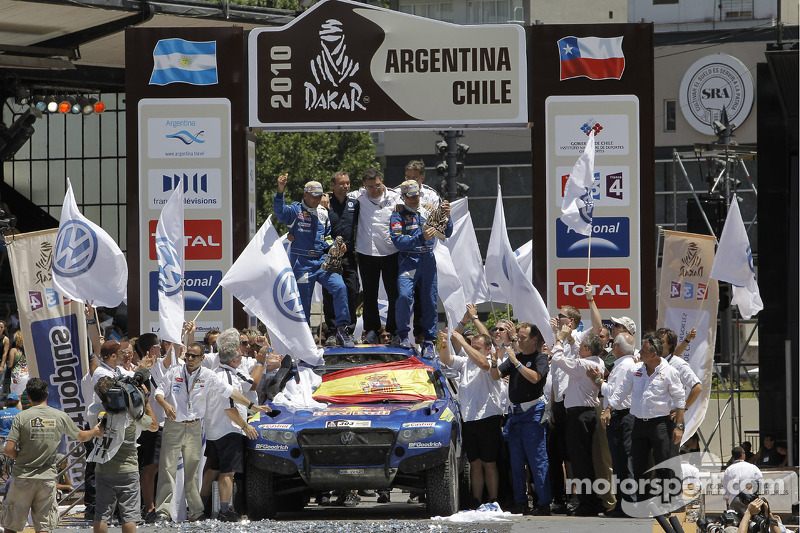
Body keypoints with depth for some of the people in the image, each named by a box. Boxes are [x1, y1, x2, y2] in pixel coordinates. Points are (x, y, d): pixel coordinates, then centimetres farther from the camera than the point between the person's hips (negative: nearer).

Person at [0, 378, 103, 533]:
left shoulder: (21, 417, -9)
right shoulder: (61, 417, -1)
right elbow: (81, 436, 16)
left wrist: (20, 457, 9)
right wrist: (95, 432, 37)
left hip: (22, 477, -2)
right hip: (47, 478, 2)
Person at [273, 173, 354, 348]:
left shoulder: (323, 213, 14)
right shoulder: (295, 211, -3)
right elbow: (280, 211, -24)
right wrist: (280, 191, -40)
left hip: (321, 260, 4)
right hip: (302, 263, -4)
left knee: (339, 287, -16)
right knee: (303, 299, 0)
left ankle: (342, 329, -11)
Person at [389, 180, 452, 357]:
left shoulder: (427, 213, 13)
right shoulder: (398, 216, 2)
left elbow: (447, 234, 11)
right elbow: (398, 241, -13)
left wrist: (446, 216, -7)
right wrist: (421, 238, -24)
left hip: (428, 259, 4)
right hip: (408, 260, -4)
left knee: (430, 299, 2)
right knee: (405, 295, -22)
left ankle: (428, 342, 11)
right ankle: (402, 335, -4)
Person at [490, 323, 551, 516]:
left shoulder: (540, 358, -5)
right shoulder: (514, 358, 15)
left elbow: (534, 377, -21)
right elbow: (496, 376, 10)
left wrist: (516, 362, -22)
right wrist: (494, 363, -9)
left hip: (532, 412, -7)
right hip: (515, 412, 7)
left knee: (537, 460, -9)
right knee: (516, 461, 7)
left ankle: (544, 503, -9)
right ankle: (520, 502, 11)